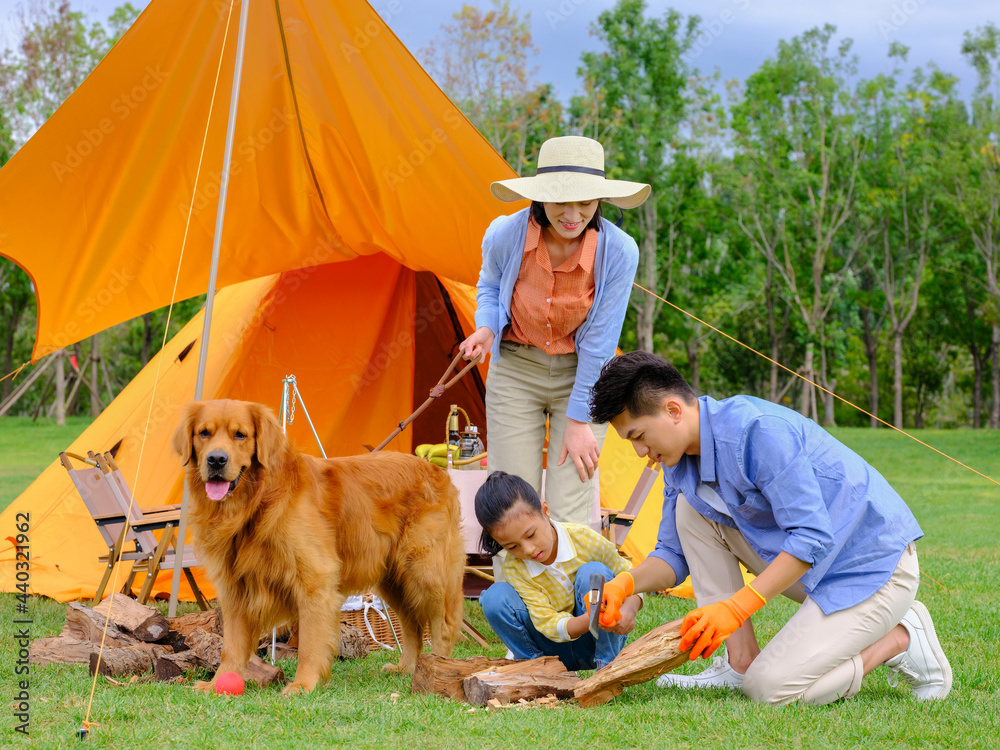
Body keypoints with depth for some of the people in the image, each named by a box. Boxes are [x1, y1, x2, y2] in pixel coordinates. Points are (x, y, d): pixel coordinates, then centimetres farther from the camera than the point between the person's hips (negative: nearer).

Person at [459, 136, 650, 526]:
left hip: (580, 374, -1)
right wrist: (486, 329, -15)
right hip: (515, 370, 1)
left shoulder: (619, 252, -23)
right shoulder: (505, 236, -19)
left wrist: (579, 420, -11)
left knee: (571, 513, -8)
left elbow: (599, 343, -14)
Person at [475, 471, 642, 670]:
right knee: (495, 598, -23)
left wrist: (629, 609, -31)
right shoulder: (513, 568, -16)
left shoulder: (583, 538, -18)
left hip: (600, 641, 0)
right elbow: (548, 624, -22)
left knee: (593, 572, -28)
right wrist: (591, 620, -43)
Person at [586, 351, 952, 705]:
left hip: (877, 567, -9)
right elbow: (673, 555, 9)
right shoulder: (681, 461, 1)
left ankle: (901, 639, 1)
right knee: (690, 508, -3)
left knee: (771, 688, -20)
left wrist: (736, 607, -33)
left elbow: (812, 538, -30)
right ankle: (741, 662, -1)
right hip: (813, 568, 9)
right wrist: (625, 584, -13)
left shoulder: (759, 430, -27)